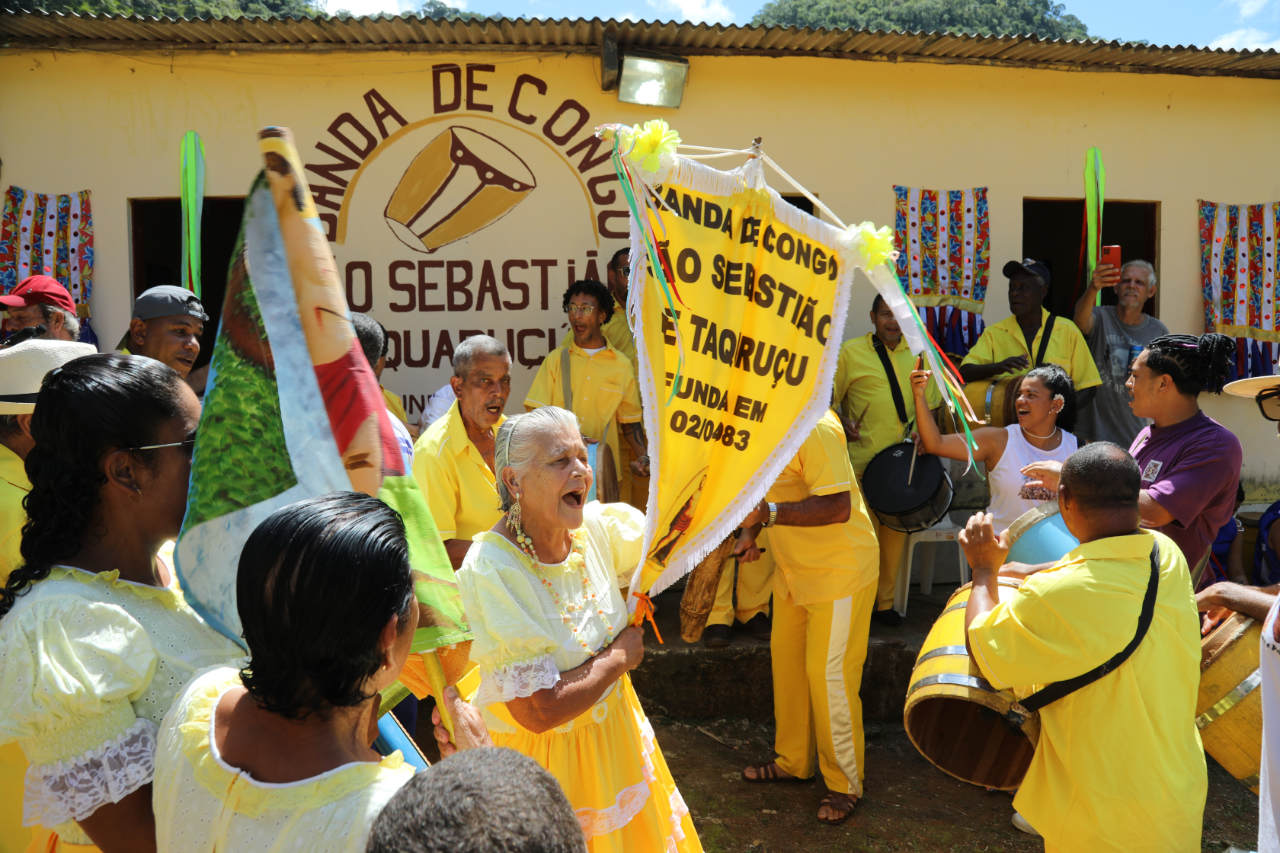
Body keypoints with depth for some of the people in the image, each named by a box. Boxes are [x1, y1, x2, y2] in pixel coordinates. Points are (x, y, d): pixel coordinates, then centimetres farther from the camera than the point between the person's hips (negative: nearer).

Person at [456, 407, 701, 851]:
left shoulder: (597, 524, -10)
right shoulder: (492, 570, -29)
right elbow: (538, 712, -31)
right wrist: (620, 656, -18)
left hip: (616, 729, 6)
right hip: (543, 753, -6)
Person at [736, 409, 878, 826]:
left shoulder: (813, 427, -27)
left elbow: (838, 507, -32)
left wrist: (767, 513, -37)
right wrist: (748, 531, 2)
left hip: (840, 570, -9)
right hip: (793, 569, 9)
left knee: (827, 673, -2)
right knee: (786, 657, 15)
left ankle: (844, 784, 16)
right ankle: (793, 761, 33)